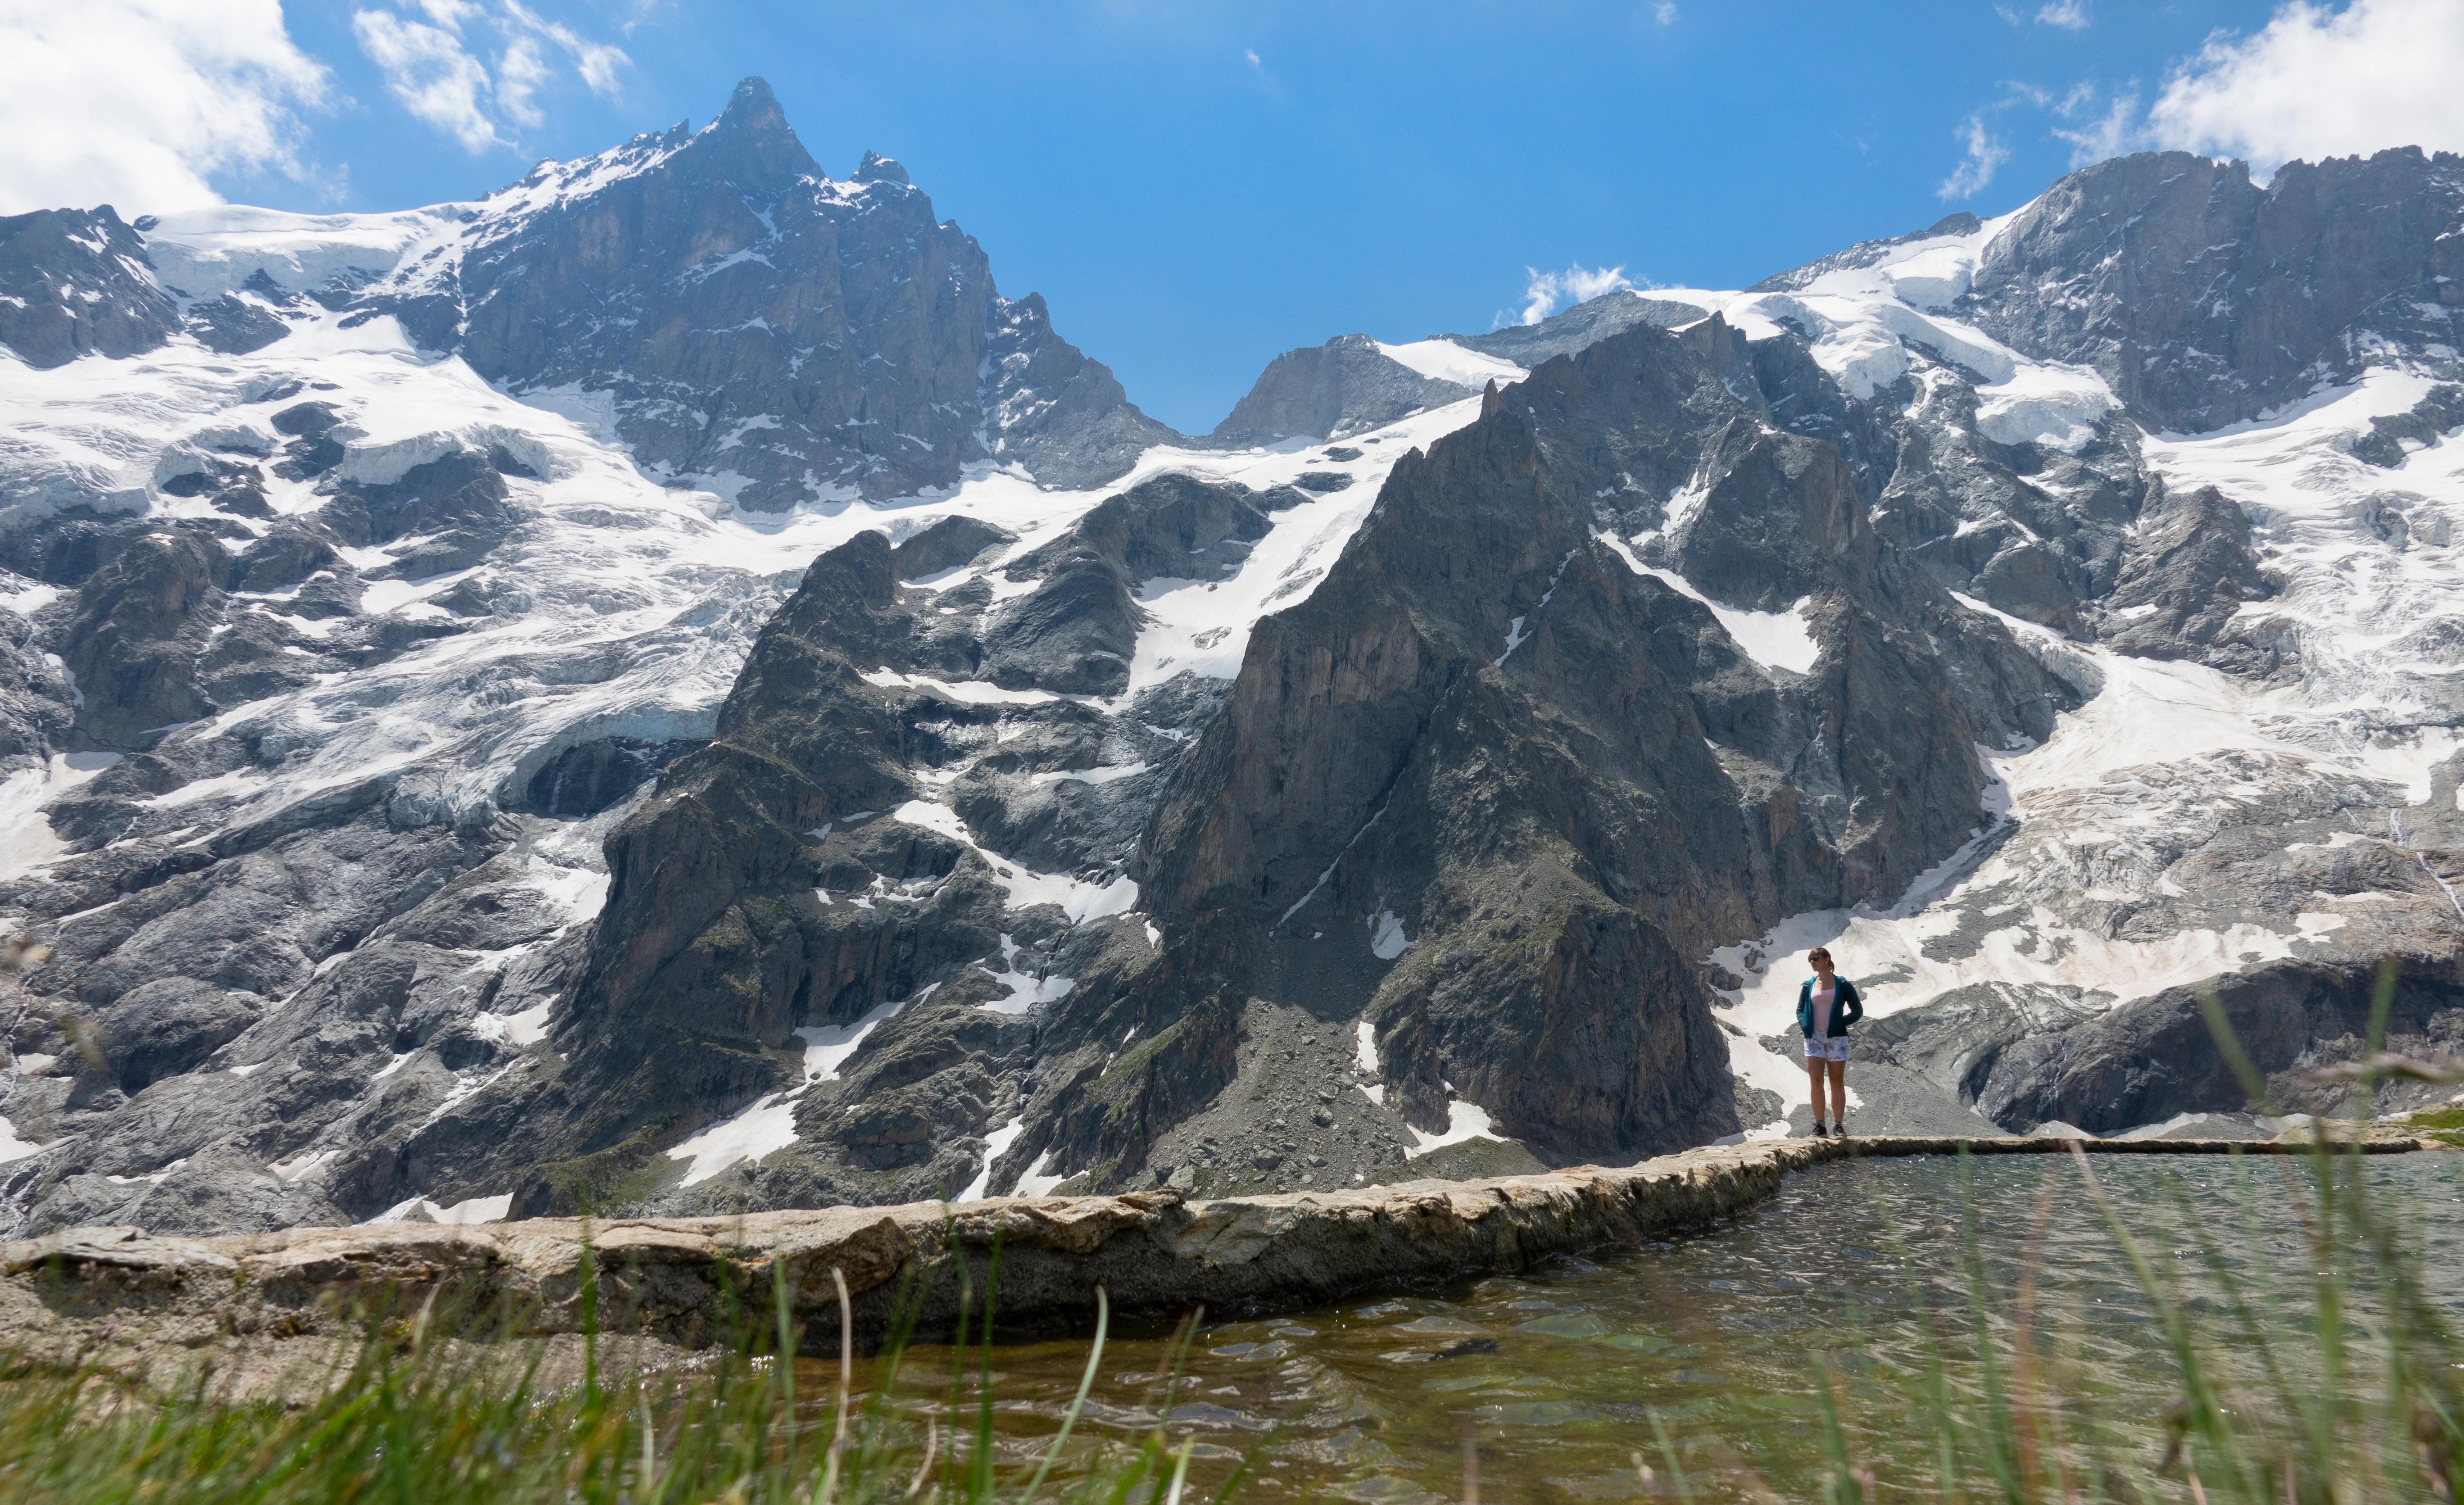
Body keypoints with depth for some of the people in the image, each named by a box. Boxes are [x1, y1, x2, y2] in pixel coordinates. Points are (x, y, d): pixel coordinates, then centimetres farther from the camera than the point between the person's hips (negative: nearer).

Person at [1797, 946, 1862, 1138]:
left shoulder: (1843, 985, 1)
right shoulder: (1808, 986, 9)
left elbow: (1858, 1010, 3)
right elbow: (1800, 1010, 16)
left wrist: (1840, 1024, -8)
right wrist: (1805, 1027, -1)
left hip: (1836, 1038, -2)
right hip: (1814, 1038, 2)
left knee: (1837, 1082, 3)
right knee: (1816, 1080, -6)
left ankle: (1838, 1125, 8)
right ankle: (1819, 1125, -2)